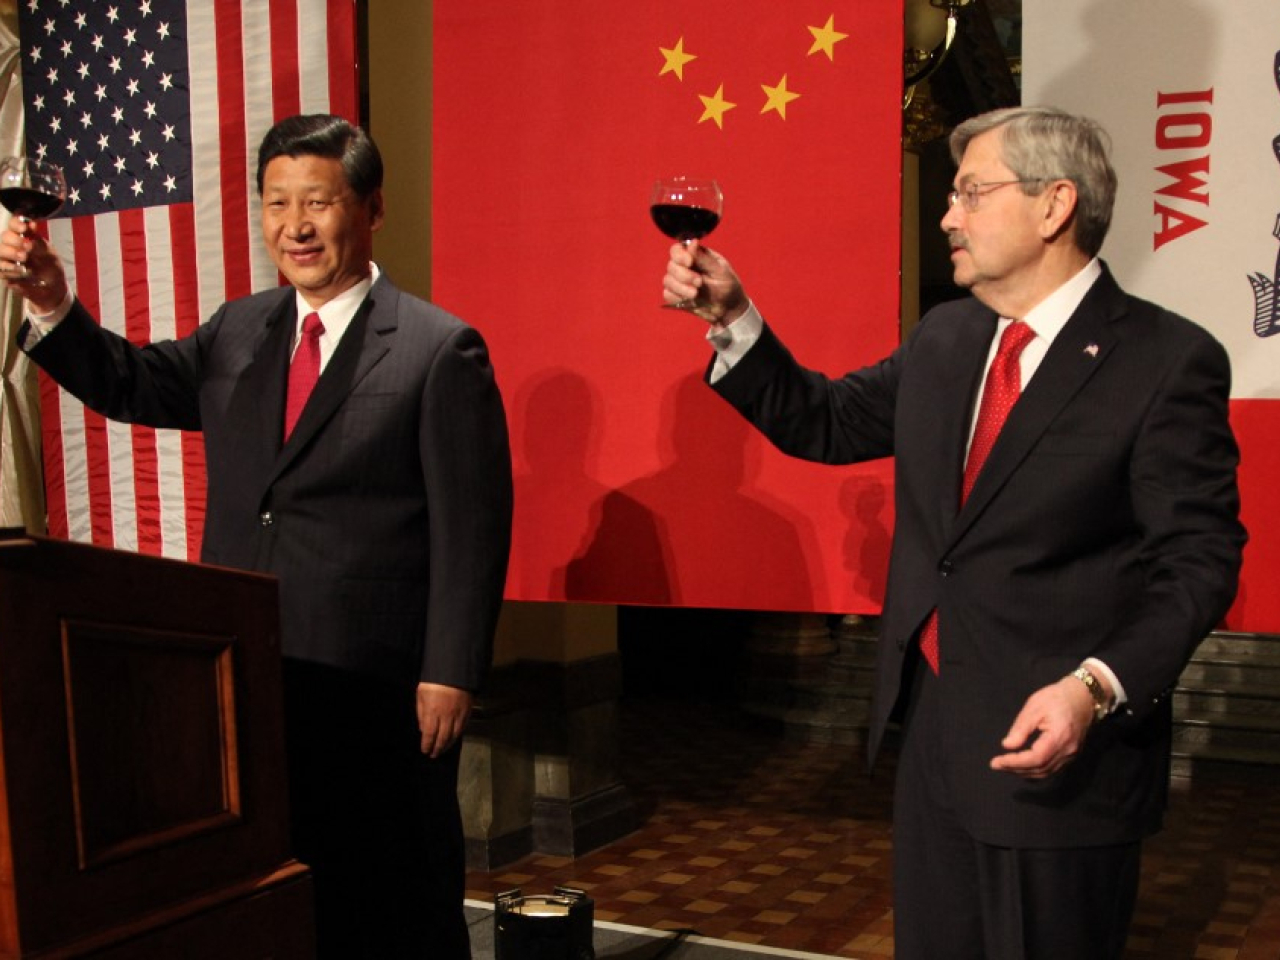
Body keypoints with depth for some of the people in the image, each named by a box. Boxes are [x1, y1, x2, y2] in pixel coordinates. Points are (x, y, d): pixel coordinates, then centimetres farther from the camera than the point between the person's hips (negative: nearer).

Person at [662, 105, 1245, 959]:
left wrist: (1098, 687, -28)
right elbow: (823, 422, 15)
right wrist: (731, 317, 4)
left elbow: (1198, 560, -14)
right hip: (933, 731, 6)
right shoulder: (942, 340, 8)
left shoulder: (1168, 359, -12)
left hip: (1057, 745, -6)